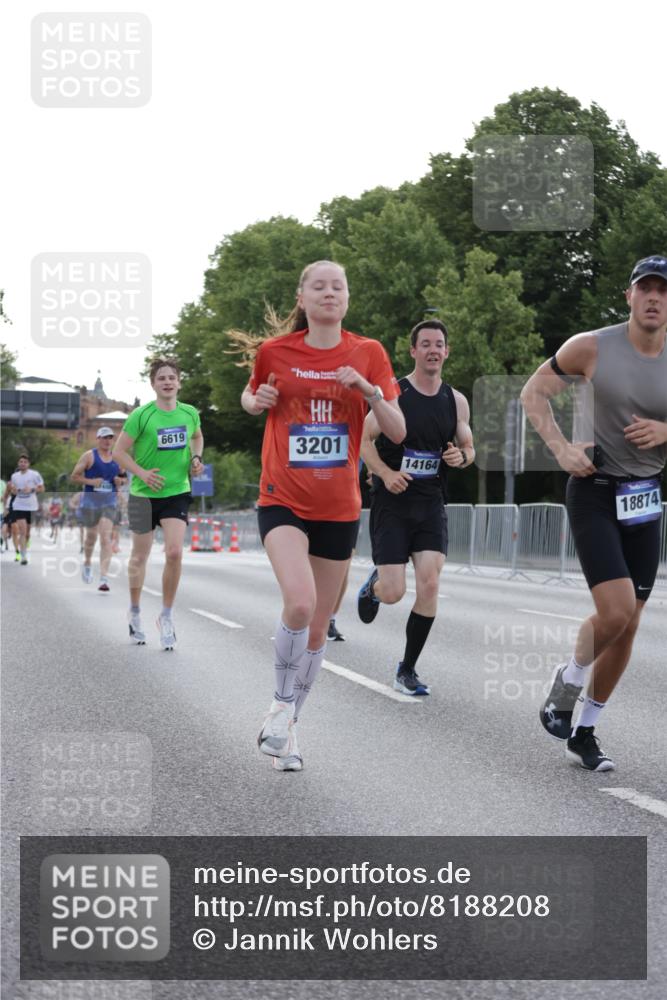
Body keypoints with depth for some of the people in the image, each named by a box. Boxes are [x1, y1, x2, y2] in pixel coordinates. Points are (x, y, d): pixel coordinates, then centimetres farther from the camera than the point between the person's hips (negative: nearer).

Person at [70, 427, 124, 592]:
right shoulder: (89, 456, -2)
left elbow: (120, 478, 24)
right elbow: (74, 476, -2)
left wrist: (119, 481, 1)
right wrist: (90, 481, -17)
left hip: (109, 502, 2)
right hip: (90, 501, -2)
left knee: (106, 538, -12)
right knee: (91, 535, 13)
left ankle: (104, 578, -18)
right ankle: (87, 563, 44)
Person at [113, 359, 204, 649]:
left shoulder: (189, 413, 0)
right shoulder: (141, 415, -12)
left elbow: (197, 437, 22)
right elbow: (119, 452, -7)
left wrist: (196, 458, 3)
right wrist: (142, 473, -20)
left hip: (177, 492, 2)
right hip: (144, 494, -2)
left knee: (174, 553, -13)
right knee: (140, 557, 10)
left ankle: (166, 616, 3)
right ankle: (135, 612, 31)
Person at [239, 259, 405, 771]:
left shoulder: (368, 353, 0)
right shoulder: (275, 351, -1)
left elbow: (398, 431, -2)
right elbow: (253, 397, 19)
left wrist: (369, 390, -18)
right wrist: (257, 401, -4)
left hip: (339, 508, 2)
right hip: (283, 501, -2)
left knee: (318, 628, 8)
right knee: (300, 602, -26)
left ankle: (287, 728, 26)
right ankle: (282, 705, -3)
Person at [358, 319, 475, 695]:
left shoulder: (456, 401, 6)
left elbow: (469, 448, 17)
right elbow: (364, 440, -3)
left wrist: (461, 457, -7)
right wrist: (386, 472, -20)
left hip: (432, 504, 3)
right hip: (392, 504, -3)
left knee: (430, 585, -10)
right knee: (393, 593, -8)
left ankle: (408, 670, 5)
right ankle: (374, 584, 33)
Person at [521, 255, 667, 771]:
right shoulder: (591, 347, -8)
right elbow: (534, 391, 2)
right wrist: (561, 448, -10)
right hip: (594, 491, -4)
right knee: (615, 612, -19)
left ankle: (584, 734, 20)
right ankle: (569, 679, 12)